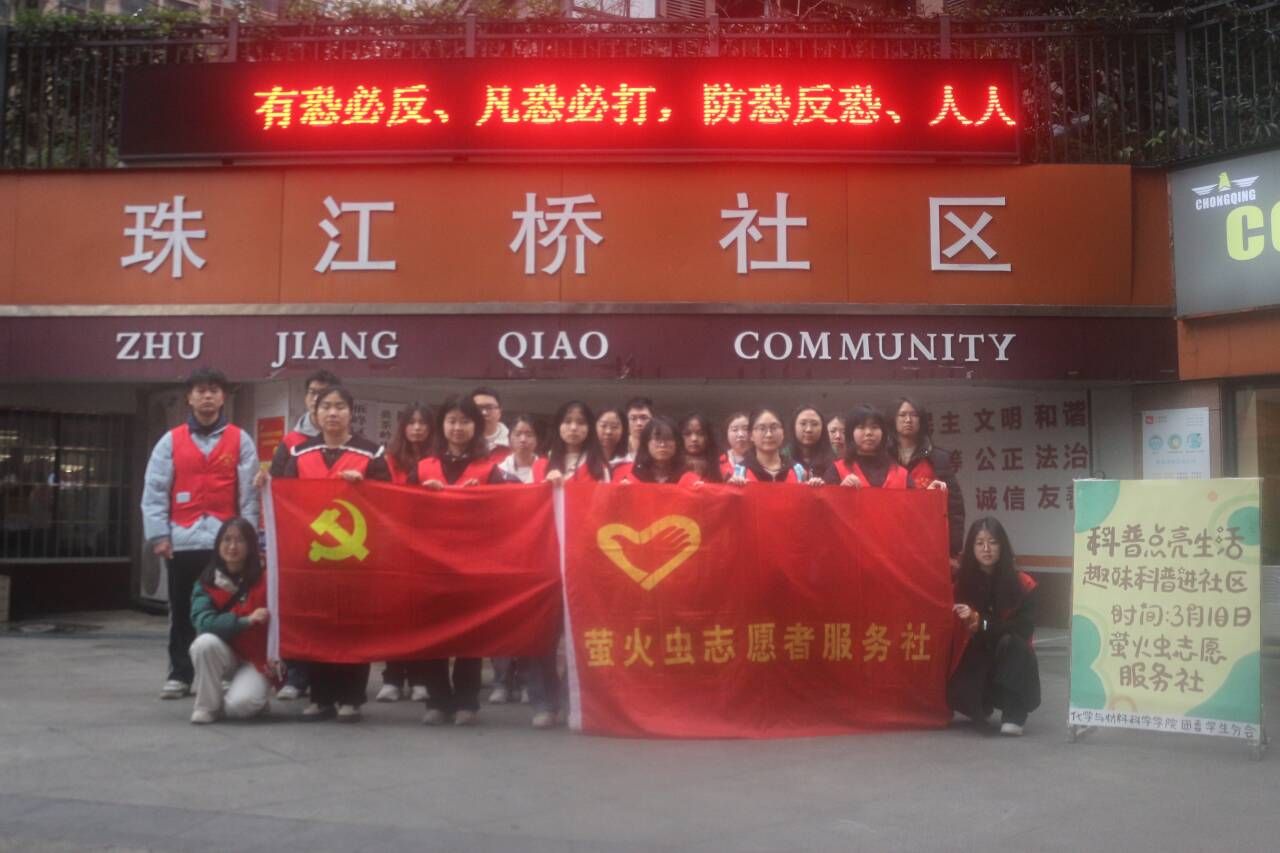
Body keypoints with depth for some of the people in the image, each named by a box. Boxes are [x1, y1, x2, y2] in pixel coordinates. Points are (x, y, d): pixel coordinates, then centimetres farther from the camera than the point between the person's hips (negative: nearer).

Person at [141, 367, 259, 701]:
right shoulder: (171, 441, 6)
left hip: (226, 541, -1)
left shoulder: (240, 440, 5)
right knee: (182, 613, 8)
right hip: (182, 541, 1)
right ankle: (179, 675, 15)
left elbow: (249, 492, 2)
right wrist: (158, 535, -6)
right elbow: (154, 491, 3)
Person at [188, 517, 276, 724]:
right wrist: (245, 621, -30)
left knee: (239, 705, -28)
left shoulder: (264, 580, -10)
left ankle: (256, 699, 11)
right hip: (225, 656, 3)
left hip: (257, 660, -2)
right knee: (205, 642, -30)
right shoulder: (207, 582, -4)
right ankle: (207, 705, -9)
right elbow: (202, 621, -19)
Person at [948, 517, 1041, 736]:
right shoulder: (963, 582, -5)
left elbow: (1024, 629, -19)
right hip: (979, 659, 2)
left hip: (1012, 661, -2)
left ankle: (1014, 714, -22)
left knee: (1009, 642, -34)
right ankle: (983, 706, 14)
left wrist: (981, 622, -30)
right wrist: (968, 623, -24)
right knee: (958, 695, -26)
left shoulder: (1023, 584, -11)